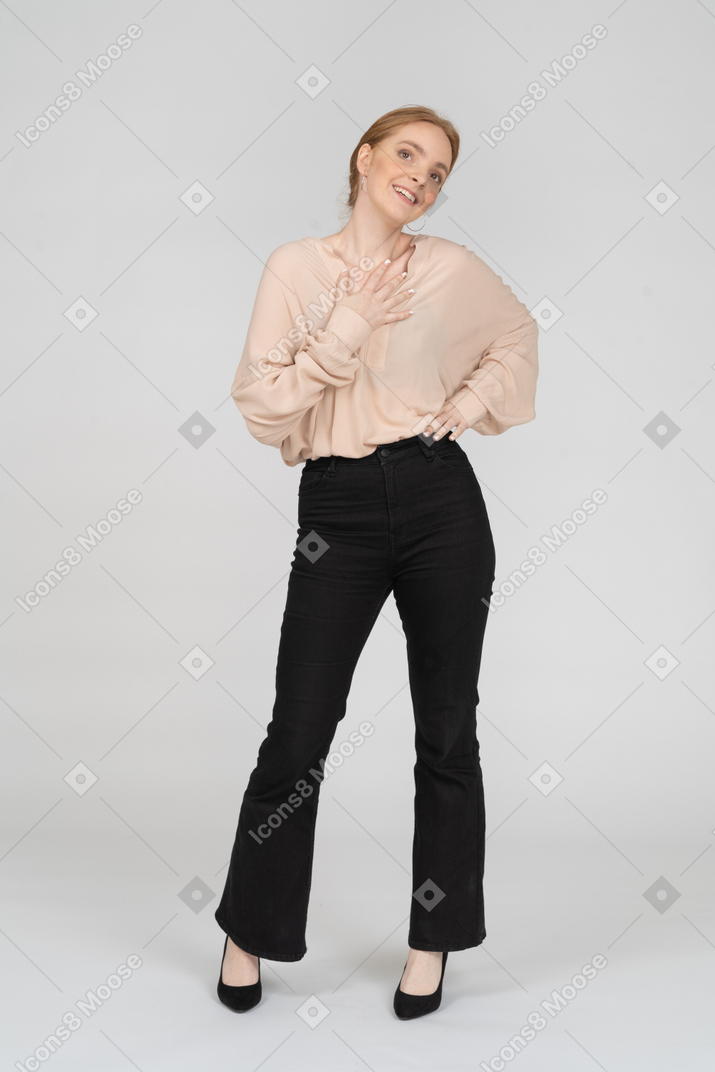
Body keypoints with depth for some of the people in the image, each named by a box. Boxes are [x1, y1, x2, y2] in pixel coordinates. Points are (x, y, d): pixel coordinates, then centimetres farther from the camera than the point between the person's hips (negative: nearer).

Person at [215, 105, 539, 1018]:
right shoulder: (297, 265, 4)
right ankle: (248, 933, 23)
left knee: (447, 732, 7)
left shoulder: (452, 268, 7)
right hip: (338, 508, -1)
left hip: (441, 500, 2)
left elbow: (518, 337, 25)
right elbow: (262, 405, -3)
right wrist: (353, 323, -9)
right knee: (299, 733, 0)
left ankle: (432, 940, 25)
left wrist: (474, 404, 8)